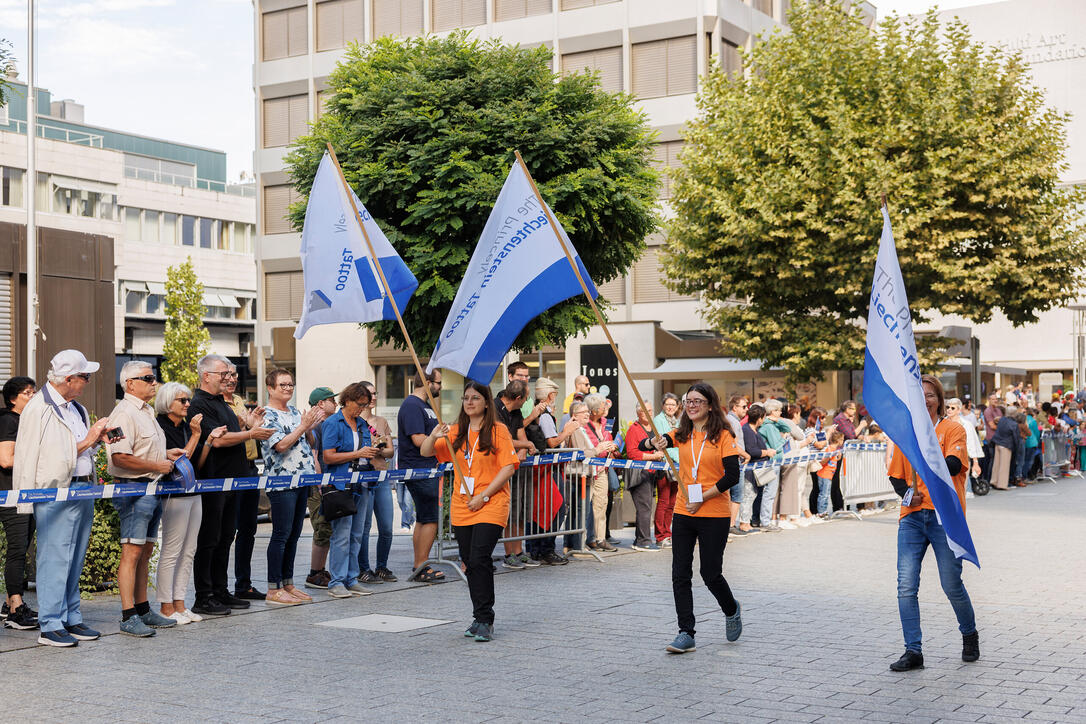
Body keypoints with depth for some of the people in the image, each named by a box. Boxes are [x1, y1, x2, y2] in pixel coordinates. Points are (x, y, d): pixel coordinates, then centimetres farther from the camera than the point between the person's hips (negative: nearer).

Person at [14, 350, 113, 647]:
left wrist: (98, 436, 7)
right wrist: (87, 441, -12)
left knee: (75, 560, 12)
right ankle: (50, 625, 1)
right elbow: (57, 455, -17)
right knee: (55, 559, -5)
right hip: (56, 493, -8)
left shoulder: (76, 408, 17)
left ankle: (71, 619, 19)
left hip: (83, 491, 8)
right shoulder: (38, 409, -10)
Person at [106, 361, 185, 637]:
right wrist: (156, 465, -16)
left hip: (152, 489, 10)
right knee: (132, 552, -10)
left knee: (146, 552, 14)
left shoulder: (147, 411, 19)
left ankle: (143, 610, 21)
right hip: (133, 489, -10)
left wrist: (166, 454, 14)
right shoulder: (125, 413, -13)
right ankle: (128, 617, -8)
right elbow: (120, 457, -22)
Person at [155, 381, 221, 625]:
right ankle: (166, 607, 3)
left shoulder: (186, 426, 14)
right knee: (171, 552, -4)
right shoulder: (161, 428, -10)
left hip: (194, 493, 8)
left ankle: (179, 603, 15)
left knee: (188, 552, 9)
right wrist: (196, 435, -15)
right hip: (174, 494, -8)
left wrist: (210, 439, 3)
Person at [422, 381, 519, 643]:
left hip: (490, 506, -5)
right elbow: (425, 453, 11)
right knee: (470, 563, 8)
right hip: (461, 507, 5)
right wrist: (433, 436, -12)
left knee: (479, 560, -15)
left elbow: (508, 467, -7)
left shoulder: (498, 430, -2)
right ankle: (481, 618, 18)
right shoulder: (456, 432, 12)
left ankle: (485, 621, -9)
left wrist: (483, 496, -13)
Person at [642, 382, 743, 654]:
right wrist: (654, 443, -22)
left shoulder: (723, 435, -5)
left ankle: (732, 610, 31)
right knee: (680, 575, -1)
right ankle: (686, 634, 4)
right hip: (683, 513, 4)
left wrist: (702, 498, -16)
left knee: (711, 574, 1)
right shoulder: (682, 435, 8)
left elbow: (732, 475, -12)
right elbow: (643, 445, 2)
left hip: (714, 516, -4)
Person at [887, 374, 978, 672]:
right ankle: (913, 651, 2)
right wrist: (907, 492, -6)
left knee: (952, 585, 3)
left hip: (945, 516, -3)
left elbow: (954, 465, -18)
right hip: (912, 516, 4)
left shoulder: (952, 429, -1)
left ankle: (970, 635, 31)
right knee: (906, 586, -5)